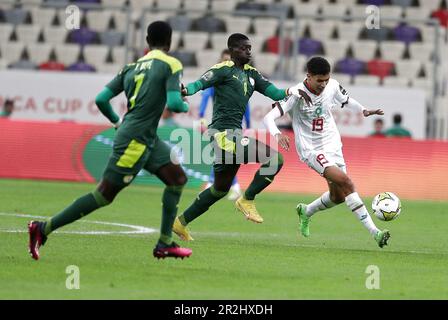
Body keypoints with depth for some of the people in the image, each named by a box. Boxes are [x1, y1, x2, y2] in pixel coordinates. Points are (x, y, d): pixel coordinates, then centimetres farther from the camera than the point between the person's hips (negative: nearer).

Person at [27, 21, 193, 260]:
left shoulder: (132, 67, 12)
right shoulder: (171, 65, -8)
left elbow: (101, 99, 6)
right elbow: (174, 103, -20)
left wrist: (116, 121, 22)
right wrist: (186, 106, 2)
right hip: (135, 140, -9)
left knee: (178, 178, 12)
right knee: (104, 194, -5)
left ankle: (165, 244, 11)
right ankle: (43, 229, -4)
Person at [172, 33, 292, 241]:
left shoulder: (251, 73, 19)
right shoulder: (223, 69, -6)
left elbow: (274, 93, 14)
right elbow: (200, 83, -18)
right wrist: (185, 90, -40)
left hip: (233, 133, 10)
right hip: (224, 132, -10)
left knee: (221, 188, 21)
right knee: (275, 159, -17)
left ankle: (181, 222, 27)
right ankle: (247, 200, -3)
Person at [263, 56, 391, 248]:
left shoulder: (333, 87, -4)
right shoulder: (297, 95, -19)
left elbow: (346, 101, 18)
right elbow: (268, 117, -23)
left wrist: (364, 111, -1)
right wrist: (277, 134, -43)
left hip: (333, 146, 6)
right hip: (311, 150, -6)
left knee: (338, 196, 9)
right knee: (345, 181, -24)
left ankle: (306, 212, 41)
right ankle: (373, 231, -24)